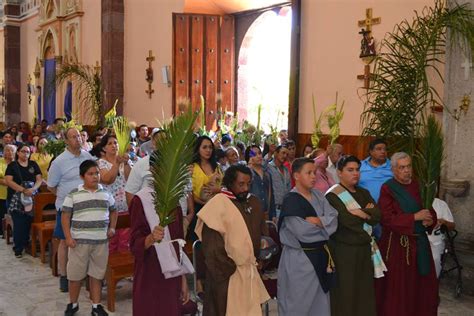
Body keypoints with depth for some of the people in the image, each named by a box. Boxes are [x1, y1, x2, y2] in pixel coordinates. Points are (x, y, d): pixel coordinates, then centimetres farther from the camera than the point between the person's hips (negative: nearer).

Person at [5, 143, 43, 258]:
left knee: (29, 222, 1)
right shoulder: (12, 165, 4)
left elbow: (39, 179, 6)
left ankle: (26, 244, 15)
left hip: (32, 198, 2)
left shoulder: (33, 165, 12)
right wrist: (23, 190, -17)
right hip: (17, 199, -2)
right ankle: (18, 248, 1)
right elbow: (8, 181, -7)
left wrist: (32, 189, -14)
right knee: (19, 224, -6)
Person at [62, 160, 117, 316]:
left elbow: (113, 211, 20)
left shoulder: (106, 193, 6)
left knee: (97, 275, 9)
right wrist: (68, 237, -9)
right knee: (75, 275, 8)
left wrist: (112, 228, 7)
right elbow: (65, 216, -2)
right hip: (79, 241, -2)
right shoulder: (73, 194, -3)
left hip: (101, 241, 2)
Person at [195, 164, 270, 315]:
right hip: (227, 275, -6)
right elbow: (212, 247, -15)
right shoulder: (218, 204, -14)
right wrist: (228, 270, -13)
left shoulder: (254, 202, 7)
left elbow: (261, 232, 17)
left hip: (250, 271, 6)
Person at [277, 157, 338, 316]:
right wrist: (324, 224, -9)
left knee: (320, 302, 15)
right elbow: (302, 232, -24)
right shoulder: (290, 200, -15)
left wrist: (317, 221, -21)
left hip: (319, 255, 7)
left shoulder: (318, 195, 6)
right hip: (299, 259, -7)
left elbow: (333, 218, -4)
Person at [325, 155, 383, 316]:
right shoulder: (332, 196, -10)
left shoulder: (364, 193, 12)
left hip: (364, 250, 7)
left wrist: (359, 212, -16)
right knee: (346, 294, 1)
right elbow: (347, 220, -22)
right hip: (344, 252, -7)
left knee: (364, 292, 12)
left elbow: (377, 216, -1)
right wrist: (367, 213, -7)